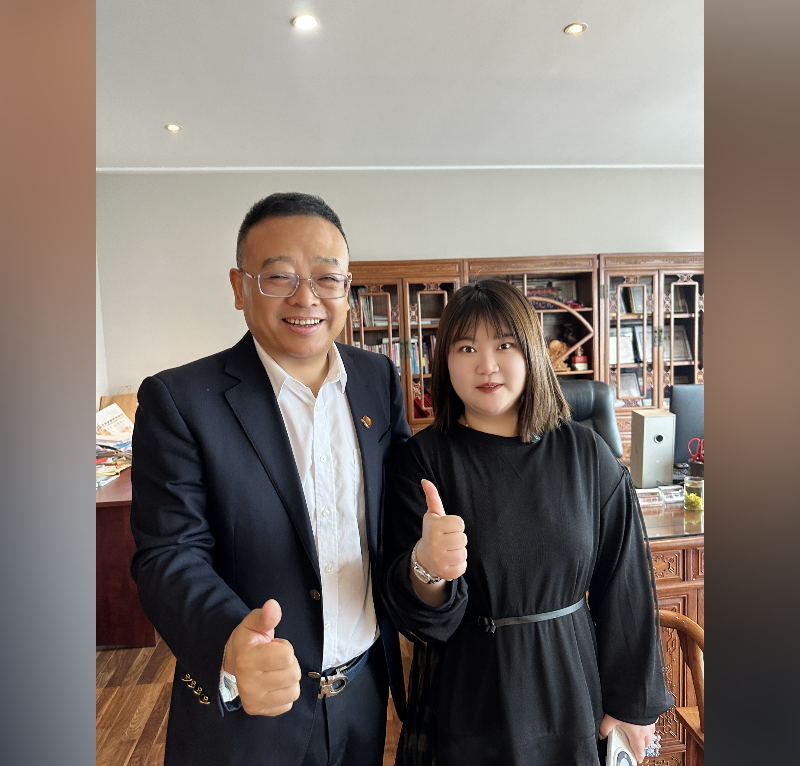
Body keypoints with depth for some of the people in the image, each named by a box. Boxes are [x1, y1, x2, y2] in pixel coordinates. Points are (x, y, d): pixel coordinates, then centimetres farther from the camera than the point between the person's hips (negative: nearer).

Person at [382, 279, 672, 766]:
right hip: (465, 702, -1)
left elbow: (625, 585, -1)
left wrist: (633, 703, 3)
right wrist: (427, 570, -36)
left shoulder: (587, 455, -9)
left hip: (570, 695, 2)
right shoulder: (424, 459, -14)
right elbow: (414, 616, -14)